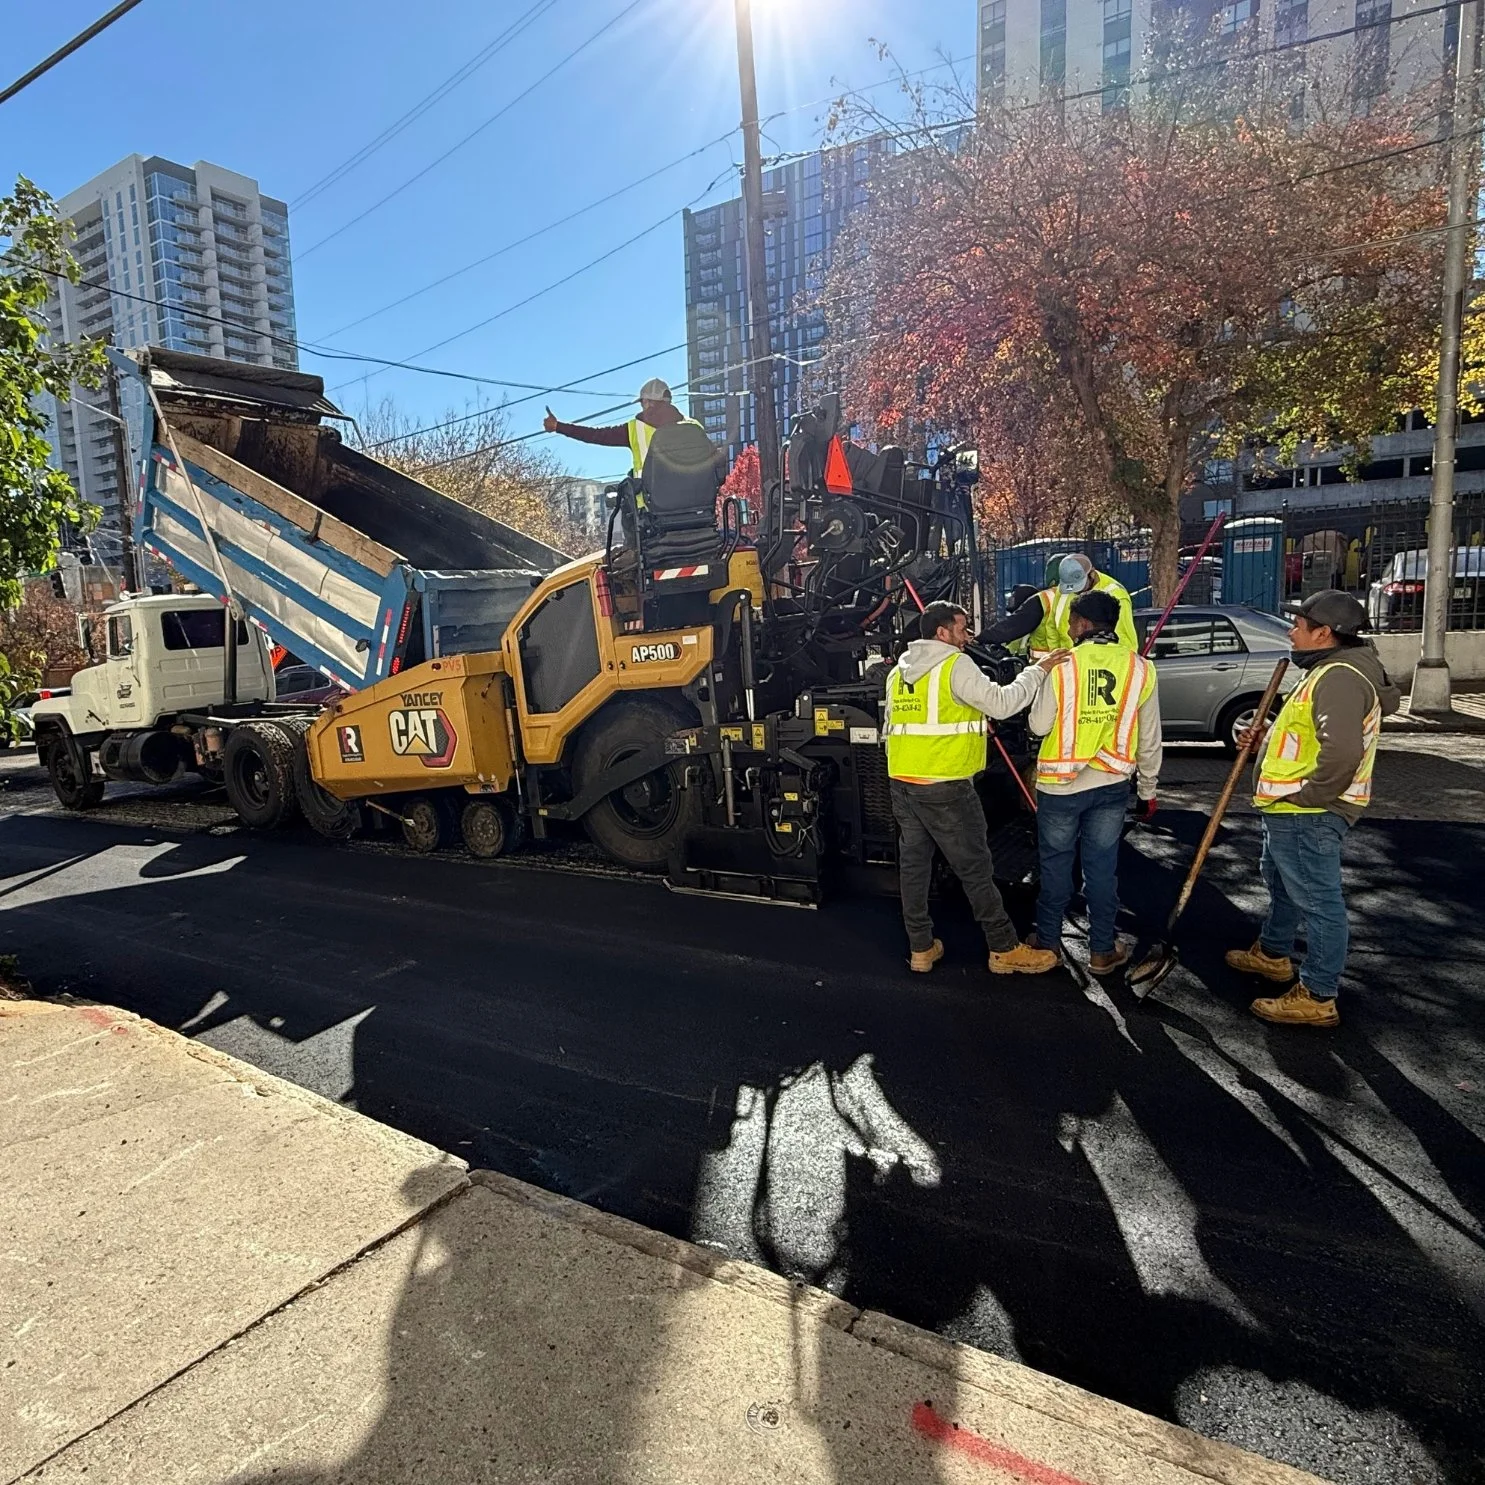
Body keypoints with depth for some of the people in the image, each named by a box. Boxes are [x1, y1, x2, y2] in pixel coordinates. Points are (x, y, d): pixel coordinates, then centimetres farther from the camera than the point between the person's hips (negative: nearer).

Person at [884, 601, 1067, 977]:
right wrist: (1038, 671, -4)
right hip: (945, 786, -7)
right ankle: (1005, 949, 12)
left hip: (902, 783, 7)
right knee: (976, 869, 2)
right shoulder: (956, 665, -9)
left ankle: (921, 948, 19)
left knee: (913, 864, 11)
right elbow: (1001, 703, -15)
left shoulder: (899, 671, 14)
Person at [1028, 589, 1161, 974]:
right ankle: (1102, 950, 21)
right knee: (1102, 865, 11)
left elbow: (1039, 725, -7)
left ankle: (1048, 941, 25)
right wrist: (1148, 789, 14)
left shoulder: (1063, 665, -13)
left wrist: (1041, 682, 10)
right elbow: (1149, 738, 3)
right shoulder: (1139, 668, -2)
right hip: (1112, 784, 2)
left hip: (1060, 783, -2)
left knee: (1056, 862, 12)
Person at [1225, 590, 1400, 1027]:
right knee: (1281, 882, 26)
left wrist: (1307, 797, -24)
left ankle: (1317, 998, 7)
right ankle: (1272, 953, 45)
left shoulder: (1340, 678, -22)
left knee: (1317, 900, -2)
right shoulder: (1330, 670, 15)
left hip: (1307, 815, -12)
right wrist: (1267, 734, 13)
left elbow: (1342, 751, -35)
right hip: (1290, 812, 12)